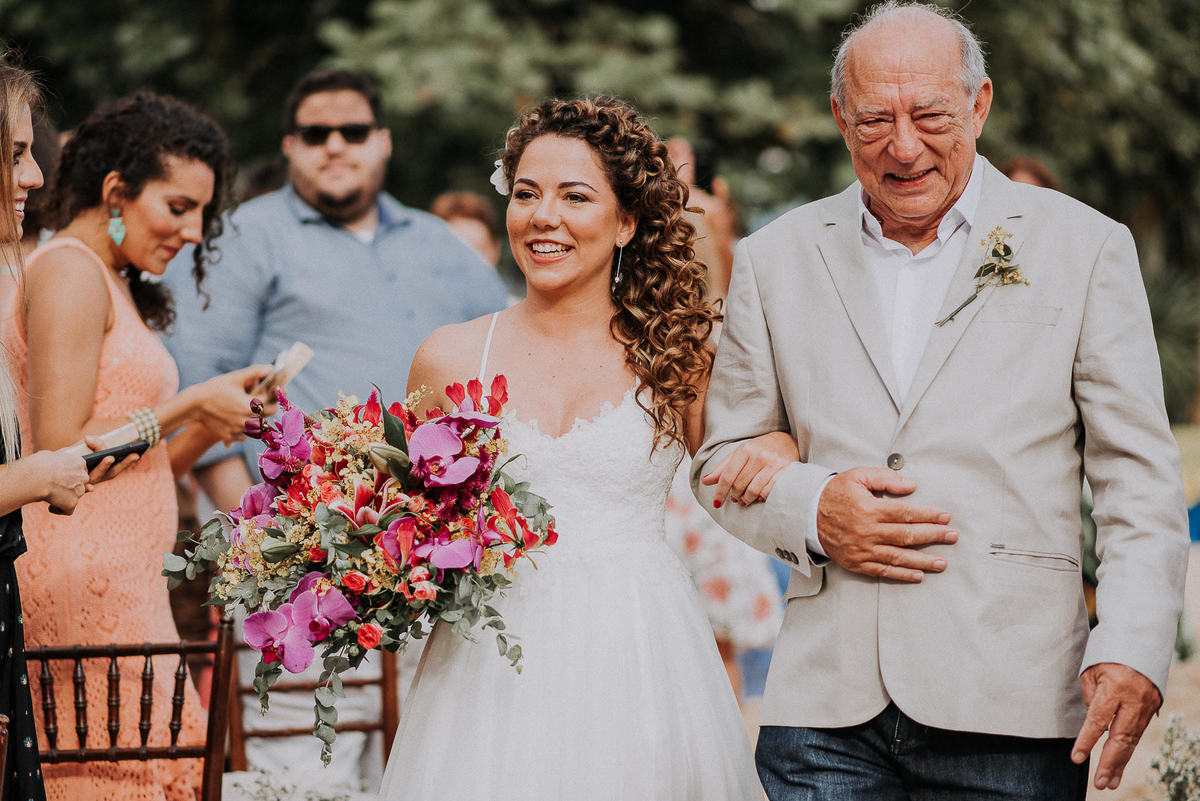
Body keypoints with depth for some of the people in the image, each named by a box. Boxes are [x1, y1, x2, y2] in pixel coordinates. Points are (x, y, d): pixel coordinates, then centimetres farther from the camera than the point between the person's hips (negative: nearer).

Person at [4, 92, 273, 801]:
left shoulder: (114, 285, 21)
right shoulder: (69, 271, -7)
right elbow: (59, 449, -15)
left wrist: (212, 426, 5)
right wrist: (192, 404, -8)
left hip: (119, 576, 9)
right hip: (86, 578, -9)